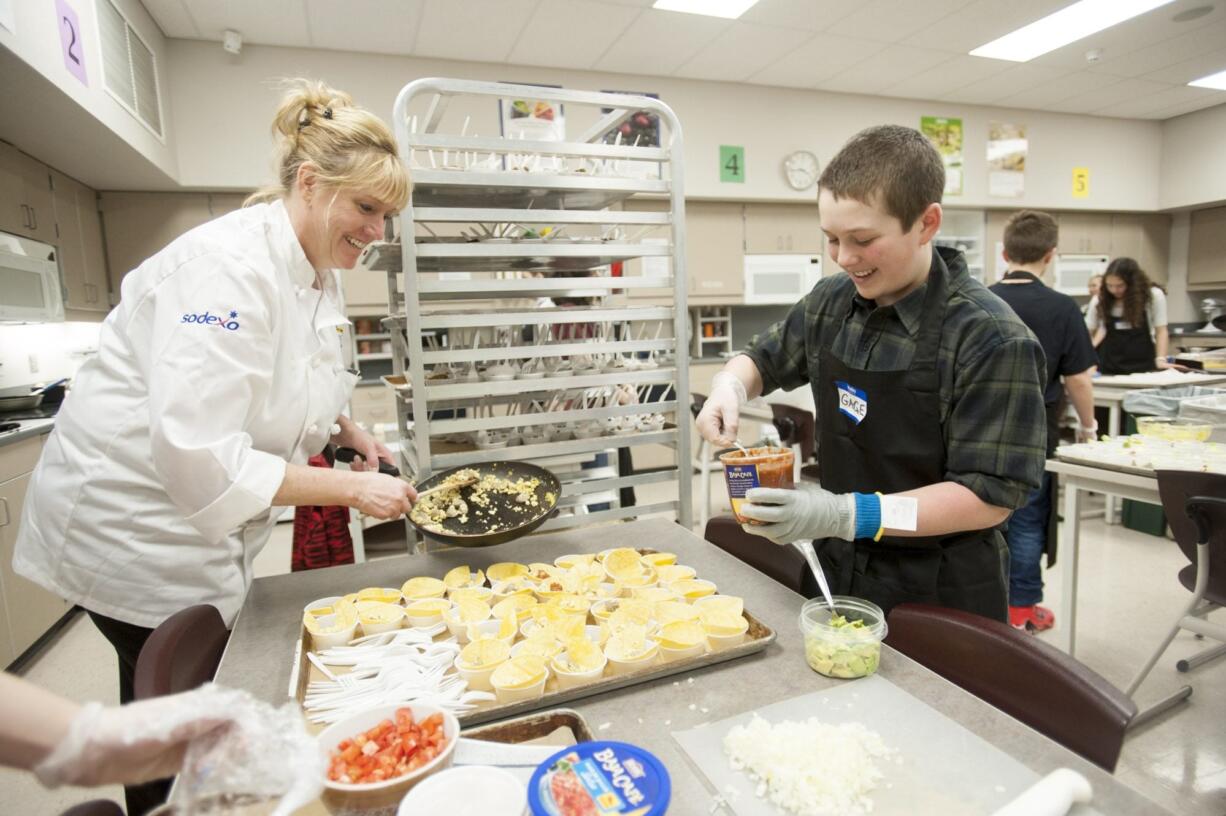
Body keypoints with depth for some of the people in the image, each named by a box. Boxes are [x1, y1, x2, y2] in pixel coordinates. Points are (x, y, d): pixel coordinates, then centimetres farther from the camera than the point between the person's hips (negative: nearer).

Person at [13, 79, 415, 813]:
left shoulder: (315, 274, 1)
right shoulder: (229, 265, -27)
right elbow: (200, 459, -32)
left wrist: (348, 433, -1)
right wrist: (350, 487, -27)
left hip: (199, 527, 8)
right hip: (133, 527, -8)